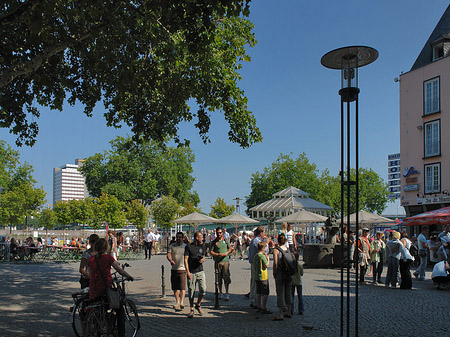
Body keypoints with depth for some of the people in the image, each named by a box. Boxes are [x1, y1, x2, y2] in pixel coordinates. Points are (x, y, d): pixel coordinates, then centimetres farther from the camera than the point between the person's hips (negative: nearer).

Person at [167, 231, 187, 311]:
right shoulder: (172, 246, 6)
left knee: (182, 286, -11)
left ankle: (182, 302, -13)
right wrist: (171, 260, -25)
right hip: (174, 269, 2)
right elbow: (168, 254, -5)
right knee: (175, 287, 9)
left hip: (182, 269, -2)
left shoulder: (185, 246, 3)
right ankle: (177, 302, 22)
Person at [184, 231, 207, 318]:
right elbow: (186, 259, -5)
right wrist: (187, 272, -12)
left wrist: (202, 260, -2)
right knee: (191, 292, 2)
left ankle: (198, 305, 16)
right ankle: (191, 310, 16)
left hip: (200, 271, 3)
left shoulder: (202, 247, 11)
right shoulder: (188, 247, -2)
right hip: (191, 272, -3)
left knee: (203, 289, -9)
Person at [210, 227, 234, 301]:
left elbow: (230, 248, 15)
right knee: (219, 278, 6)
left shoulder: (226, 240, 10)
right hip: (217, 261, 0)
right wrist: (218, 254, -15)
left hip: (225, 260, 0)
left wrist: (227, 253, -4)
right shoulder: (214, 242, 5)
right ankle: (220, 293, 19)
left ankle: (227, 293, -2)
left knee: (226, 277, -7)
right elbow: (211, 252, 1)